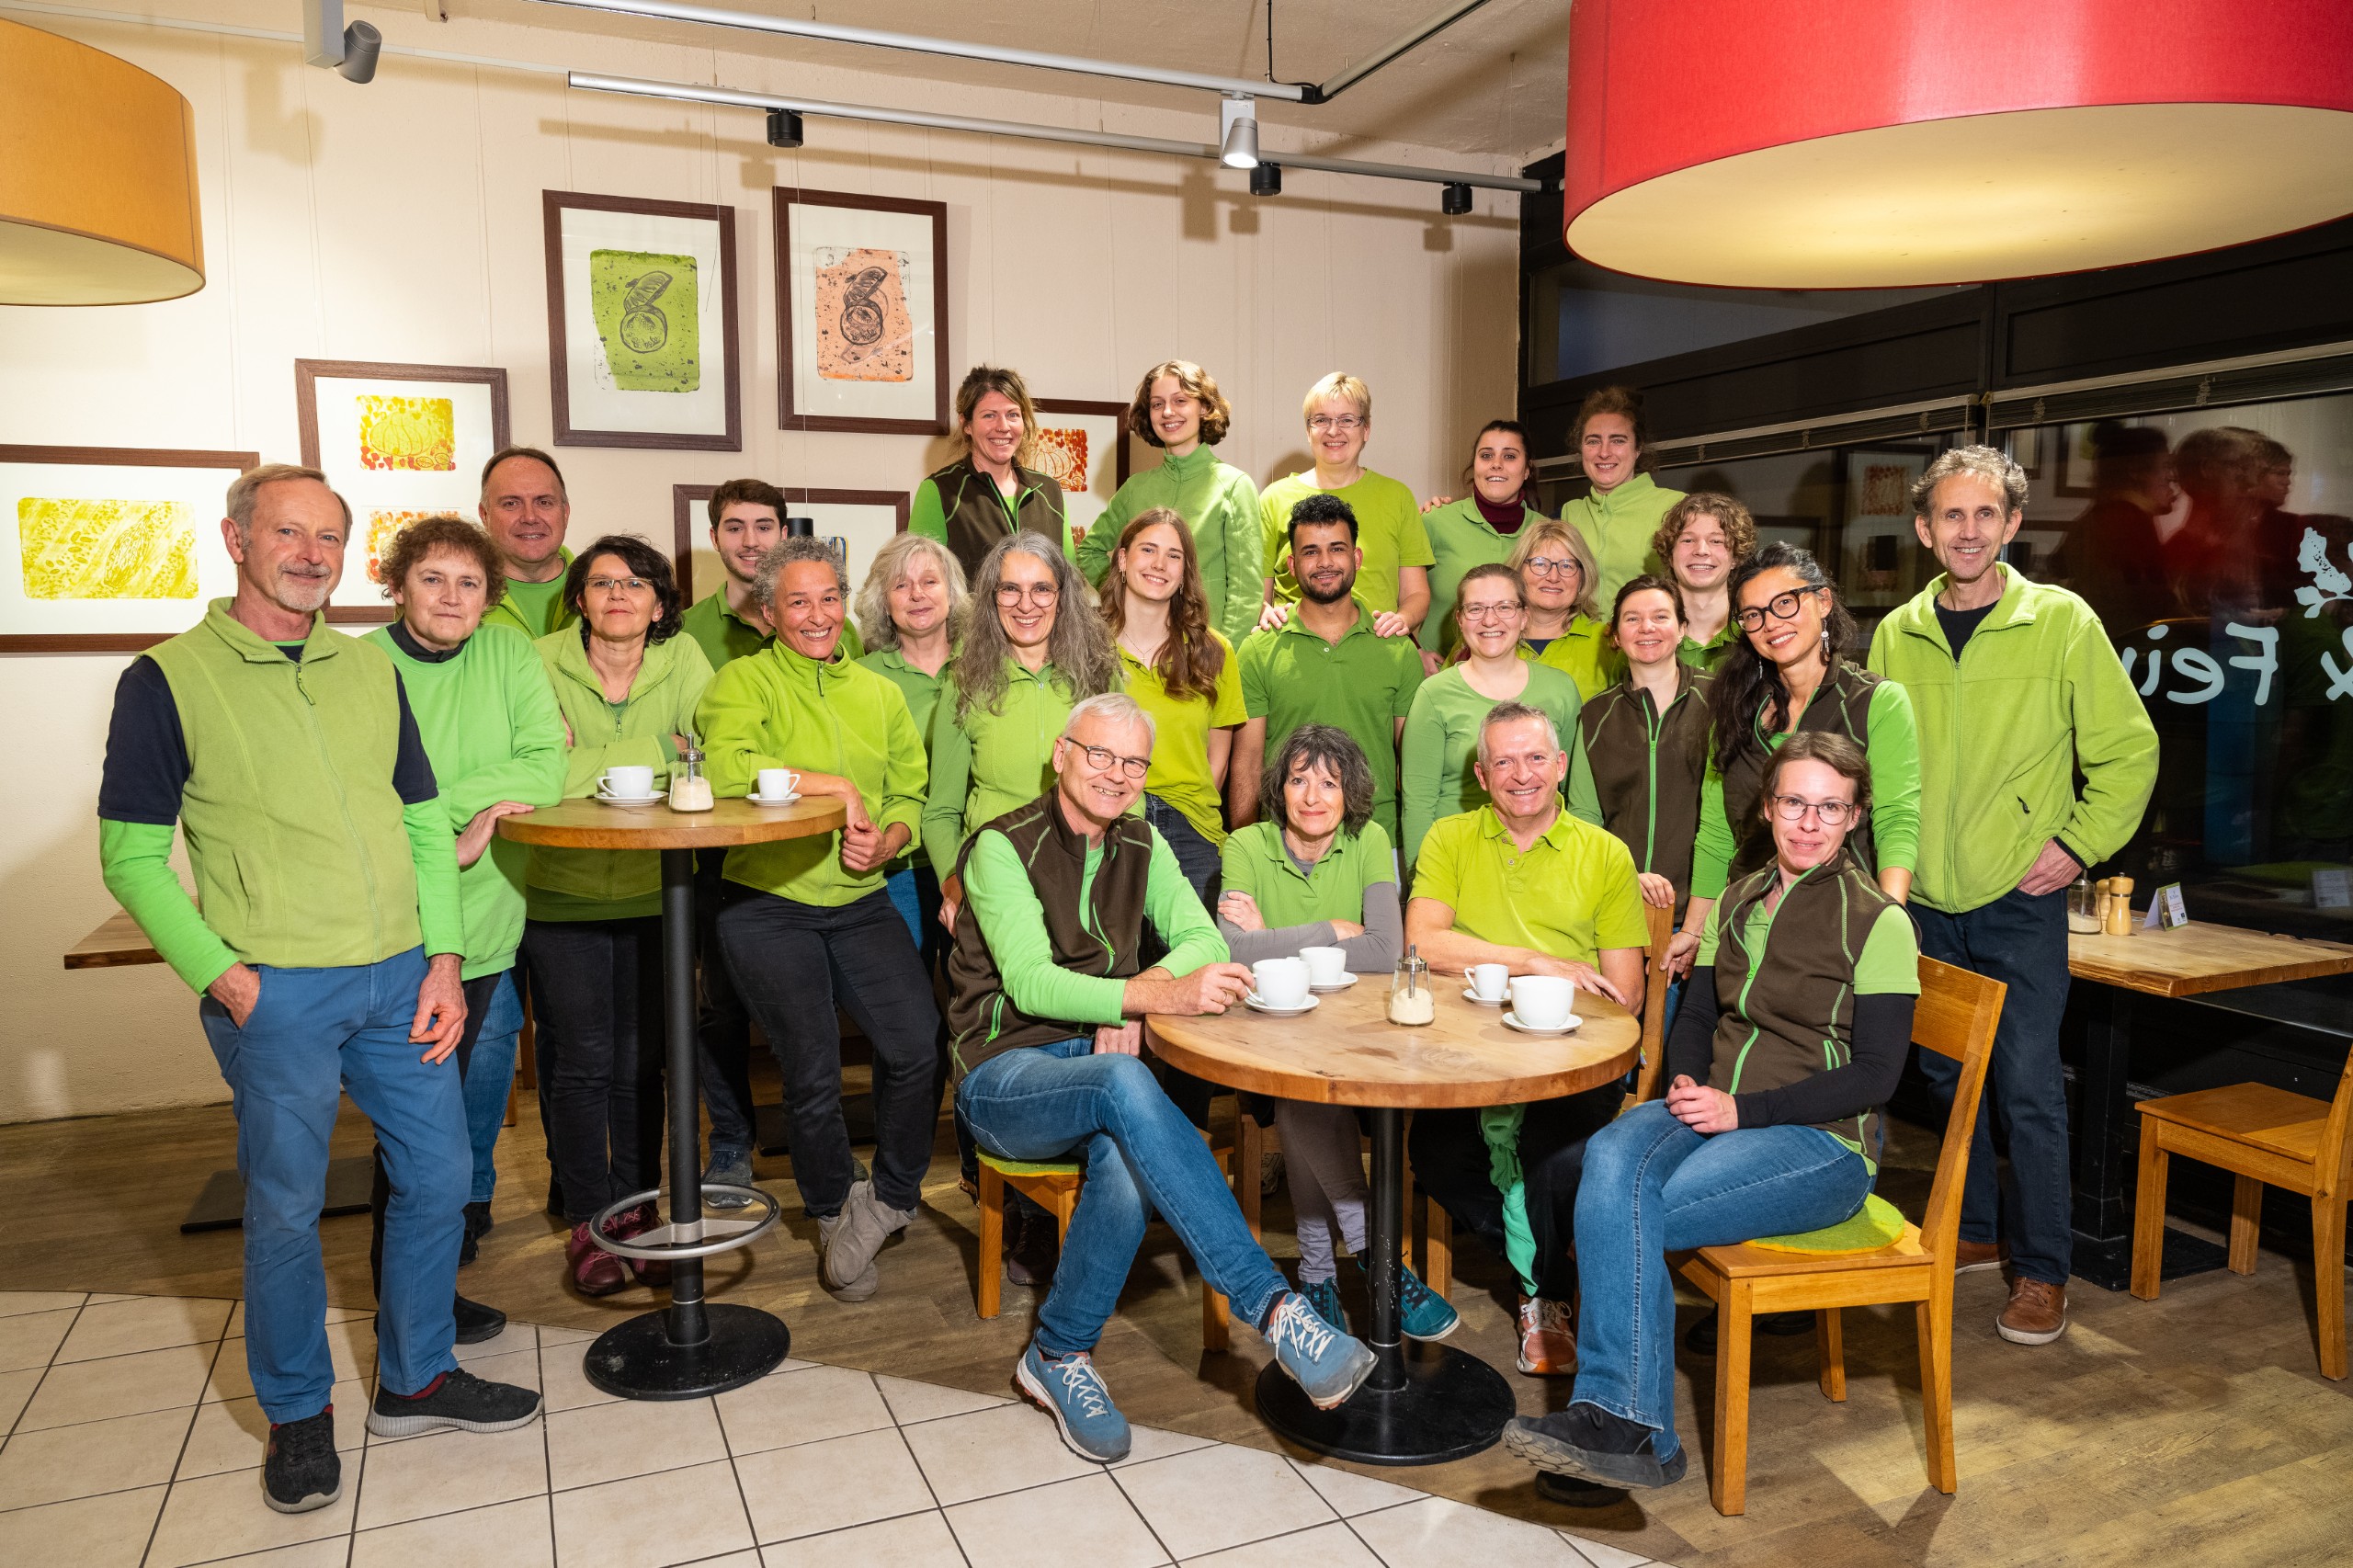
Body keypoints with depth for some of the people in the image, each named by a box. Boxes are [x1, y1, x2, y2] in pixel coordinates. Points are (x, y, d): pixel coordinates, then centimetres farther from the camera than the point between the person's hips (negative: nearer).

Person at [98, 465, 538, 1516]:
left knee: (439, 1178, 10)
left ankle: (416, 1378, 30)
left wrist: (444, 961, 3)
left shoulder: (371, 670, 10)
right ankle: (297, 1414, 28)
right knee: (285, 1208, 7)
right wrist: (225, 978, -11)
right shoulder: (167, 679, -3)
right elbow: (133, 860, -3)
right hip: (277, 993, -4)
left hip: (401, 979, 5)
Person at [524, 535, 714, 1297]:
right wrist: (653, 755, -14)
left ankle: (636, 1211, 23)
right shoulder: (543, 661, -5)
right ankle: (585, 1221, 18)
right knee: (582, 1062, 3)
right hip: (560, 894, -1)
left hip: (651, 891, 2)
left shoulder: (682, 658, 0)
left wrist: (586, 759, -19)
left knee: (639, 1061, 8)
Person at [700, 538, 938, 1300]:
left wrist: (884, 842, -8)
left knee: (918, 1044, -13)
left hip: (862, 903, 4)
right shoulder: (743, 681, -1)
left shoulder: (880, 694, 16)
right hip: (768, 906, -3)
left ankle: (891, 1195, 14)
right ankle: (833, 1212, 26)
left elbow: (910, 795, 13)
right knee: (813, 1072, -2)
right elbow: (723, 765, -22)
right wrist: (835, 786, -18)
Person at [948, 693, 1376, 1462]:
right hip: (1006, 1074, -4)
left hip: (1101, 1057, 4)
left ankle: (1059, 1355, -10)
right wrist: (1163, 995, -34)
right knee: (1124, 1084, -37)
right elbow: (1030, 984, -20)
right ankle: (1274, 1307, -37)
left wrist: (1138, 992, -17)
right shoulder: (1004, 847, -9)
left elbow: (1203, 939, 5)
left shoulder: (1141, 845, 11)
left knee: (1128, 1162, -33)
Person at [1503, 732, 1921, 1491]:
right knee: (1612, 1157, -29)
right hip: (1713, 1112, 5)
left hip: (1822, 1142, -5)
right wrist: (1687, 1081, -3)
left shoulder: (1877, 922, -4)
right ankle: (1630, 1427, -27)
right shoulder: (1738, 902, 15)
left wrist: (1741, 1109, -16)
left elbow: (1874, 1074, -9)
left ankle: (1611, 1412, -16)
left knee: (1625, 1213, -28)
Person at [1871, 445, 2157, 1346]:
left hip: (2018, 899, -4)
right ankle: (1976, 1230, 32)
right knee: (1944, 1073, 14)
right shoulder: (1897, 634, 5)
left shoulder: (2062, 621, -5)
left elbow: (2129, 751, -1)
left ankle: (2042, 1269, 12)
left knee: (2026, 1084, -3)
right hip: (1922, 900, 4)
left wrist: (2078, 843, -8)